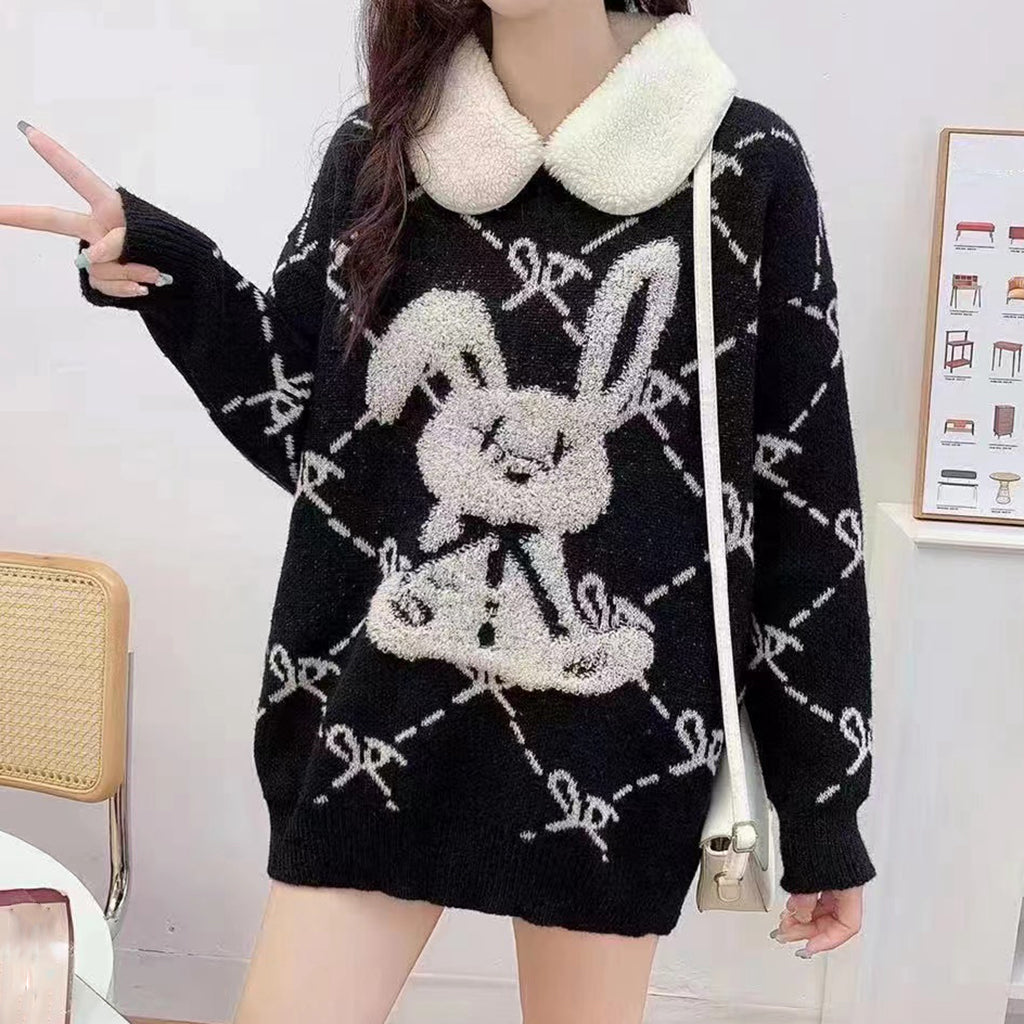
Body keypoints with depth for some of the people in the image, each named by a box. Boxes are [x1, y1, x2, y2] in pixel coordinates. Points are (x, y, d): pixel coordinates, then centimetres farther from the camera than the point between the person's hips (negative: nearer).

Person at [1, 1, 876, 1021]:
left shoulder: (745, 166, -6)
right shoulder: (377, 152, 2)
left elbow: (804, 510, -4)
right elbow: (307, 424, 9)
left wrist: (823, 808, 0)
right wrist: (166, 275, -6)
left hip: (617, 733, -1)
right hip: (385, 705, 2)